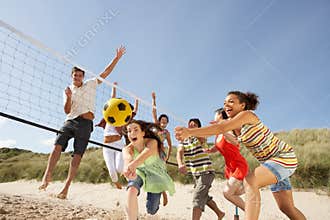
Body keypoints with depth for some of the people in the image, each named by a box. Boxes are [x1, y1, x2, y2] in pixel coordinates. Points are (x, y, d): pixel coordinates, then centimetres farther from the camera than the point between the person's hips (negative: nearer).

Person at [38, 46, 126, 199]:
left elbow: (106, 72, 13)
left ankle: (66, 187, -6)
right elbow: (67, 111, 7)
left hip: (86, 123, -2)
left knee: (77, 155, -8)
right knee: (57, 146, -20)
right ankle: (47, 176, -21)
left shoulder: (91, 84, 15)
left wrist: (117, 58, 10)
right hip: (70, 121, 2)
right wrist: (68, 97, -10)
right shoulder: (68, 91, 17)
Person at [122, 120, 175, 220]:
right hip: (139, 172, 1)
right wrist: (128, 168, -72)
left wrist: (133, 164, -73)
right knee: (131, 190, -34)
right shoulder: (127, 149, -23)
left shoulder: (152, 142, -30)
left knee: (151, 211, 3)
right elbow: (127, 158, -47)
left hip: (155, 173, -1)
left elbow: (146, 152, -53)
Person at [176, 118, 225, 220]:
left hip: (206, 172, -7)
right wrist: (180, 164, -36)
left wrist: (191, 130, -56)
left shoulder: (200, 138, -10)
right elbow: (179, 152, -17)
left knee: (197, 197, -20)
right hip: (195, 174, 7)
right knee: (204, 197, 23)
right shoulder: (183, 140, 2)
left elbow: (200, 136, -36)